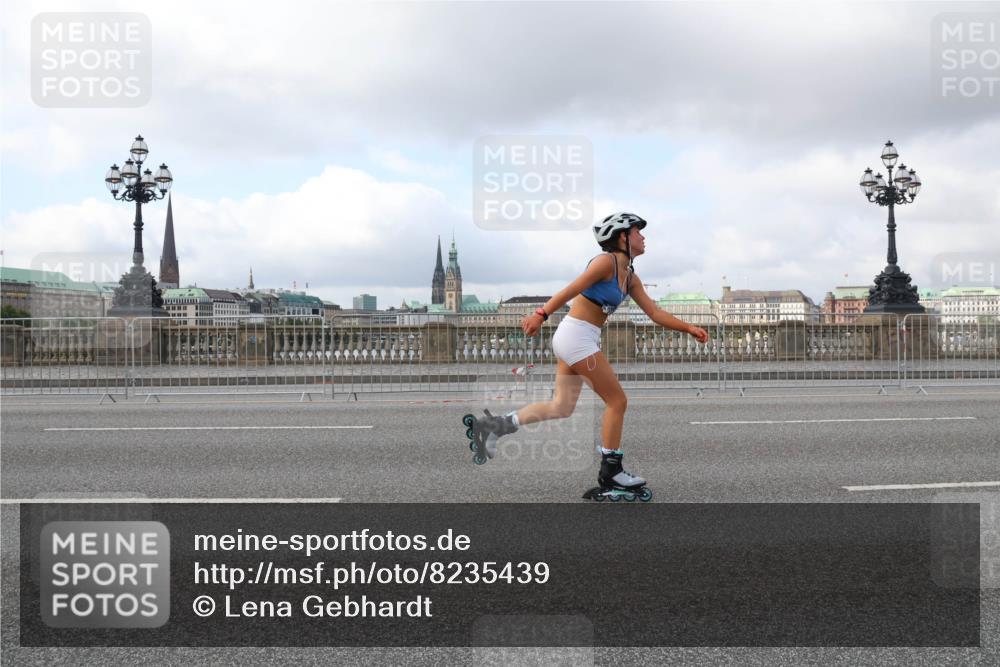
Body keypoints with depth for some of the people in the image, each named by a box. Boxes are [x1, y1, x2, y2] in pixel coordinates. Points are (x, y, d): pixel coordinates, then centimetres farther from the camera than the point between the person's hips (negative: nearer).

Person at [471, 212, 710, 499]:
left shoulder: (630, 278, 14)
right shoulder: (606, 262, -12)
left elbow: (655, 313, 13)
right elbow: (570, 290, -19)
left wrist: (689, 328, 5)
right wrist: (541, 314, -24)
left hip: (580, 339, 10)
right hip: (576, 336, -10)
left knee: (561, 407, 10)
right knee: (618, 401, -2)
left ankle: (499, 424, 9)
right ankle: (611, 472, 6)